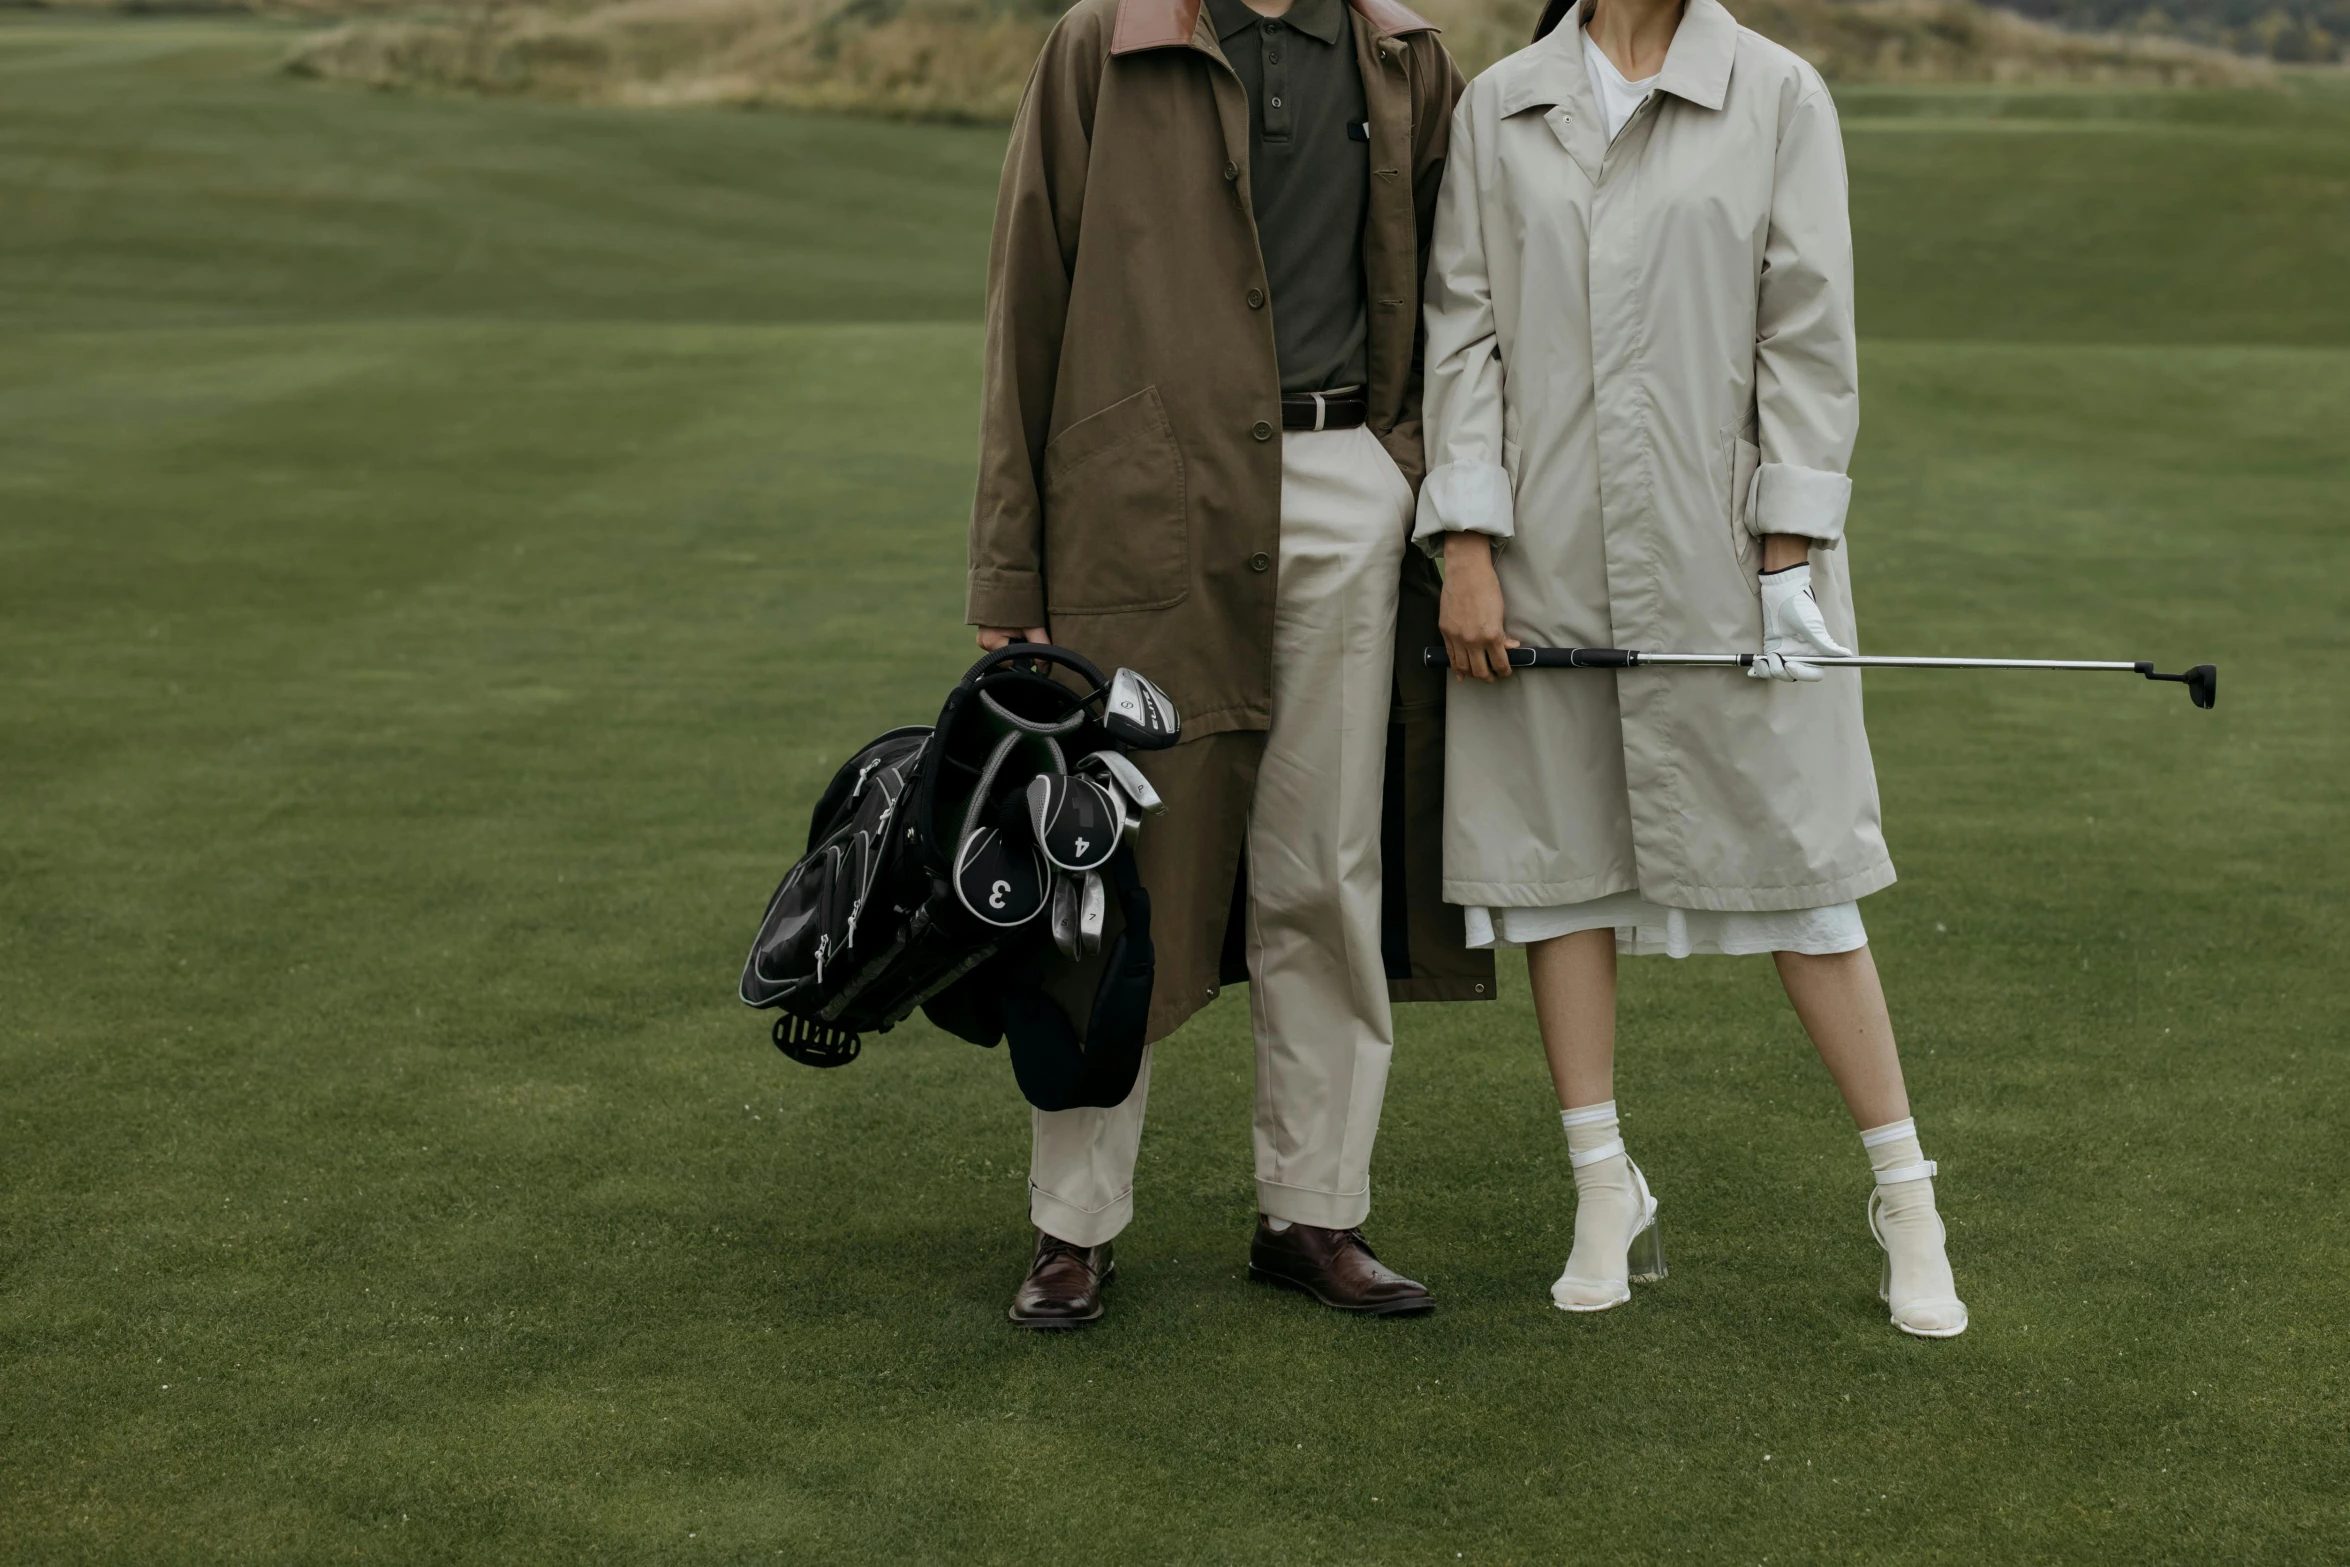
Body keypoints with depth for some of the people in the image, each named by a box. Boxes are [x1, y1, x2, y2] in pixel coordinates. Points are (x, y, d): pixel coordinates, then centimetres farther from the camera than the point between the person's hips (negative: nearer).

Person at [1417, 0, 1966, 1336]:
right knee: (1554, 859, 6)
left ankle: (1907, 1197, 13)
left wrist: (1791, 549, -7)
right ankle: (1607, 1197, 19)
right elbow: (1465, 328, 5)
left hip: (1721, 557, -2)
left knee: (1795, 863, 0)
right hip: (1548, 560, 2)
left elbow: (1809, 335, 0)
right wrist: (1467, 545, -3)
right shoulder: (1500, 108, 8)